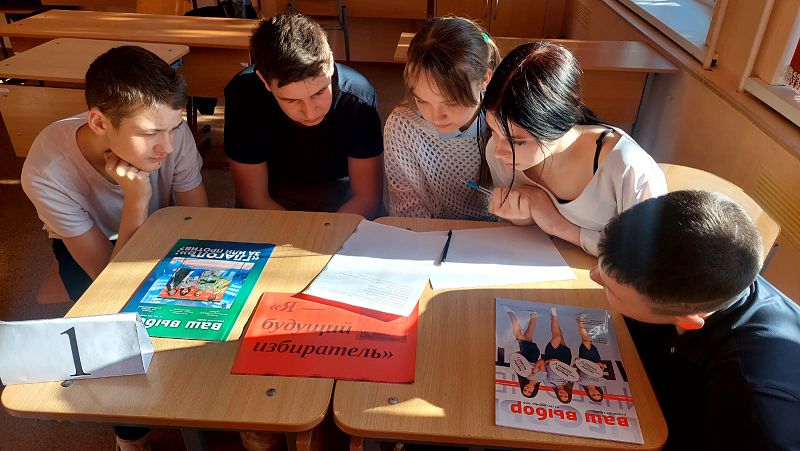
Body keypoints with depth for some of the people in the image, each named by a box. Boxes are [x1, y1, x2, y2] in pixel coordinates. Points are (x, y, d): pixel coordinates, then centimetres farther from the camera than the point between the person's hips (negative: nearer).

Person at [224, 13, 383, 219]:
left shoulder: (358, 97, -24)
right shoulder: (242, 95, -24)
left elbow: (367, 198, -17)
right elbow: (255, 199, -16)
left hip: (338, 191, 0)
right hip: (275, 198, 0)